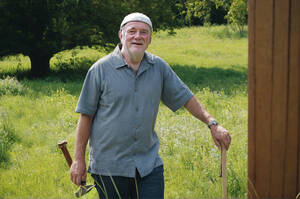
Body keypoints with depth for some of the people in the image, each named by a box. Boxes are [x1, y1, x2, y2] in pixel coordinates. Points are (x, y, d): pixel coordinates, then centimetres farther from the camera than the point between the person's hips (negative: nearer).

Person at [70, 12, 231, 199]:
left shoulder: (159, 67, 4)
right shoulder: (101, 69, -6)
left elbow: (185, 97, 12)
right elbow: (86, 115, -3)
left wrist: (213, 124, 3)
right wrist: (79, 159, -4)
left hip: (149, 163, 3)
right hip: (109, 167, -3)